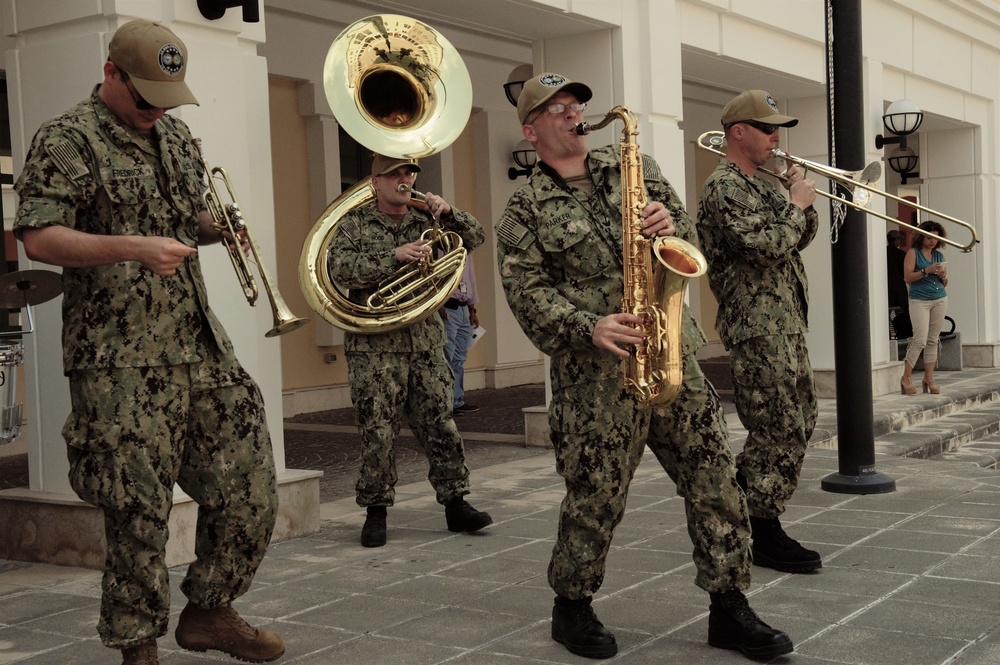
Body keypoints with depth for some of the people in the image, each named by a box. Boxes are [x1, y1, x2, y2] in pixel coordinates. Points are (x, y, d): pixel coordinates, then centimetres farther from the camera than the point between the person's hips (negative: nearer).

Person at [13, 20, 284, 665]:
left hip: (203, 346, 7)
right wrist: (133, 249, -25)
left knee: (249, 490, 7)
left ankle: (209, 612, 26)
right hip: (120, 363, -7)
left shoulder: (179, 139, 18)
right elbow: (37, 238, -13)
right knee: (139, 511, -1)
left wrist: (217, 228, 6)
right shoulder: (67, 140, -4)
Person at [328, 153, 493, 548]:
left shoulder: (425, 223, 14)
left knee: (441, 426, 4)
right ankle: (376, 512, 10)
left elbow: (475, 238, 11)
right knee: (378, 433, -1)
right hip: (374, 346, -3)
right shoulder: (354, 224, 4)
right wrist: (395, 257, -20)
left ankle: (455, 504, 13)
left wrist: (448, 212, -6)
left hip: (426, 342, 3)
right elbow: (341, 270, -12)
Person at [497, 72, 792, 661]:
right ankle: (572, 607, 24)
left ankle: (730, 610, 14)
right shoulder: (525, 211, 3)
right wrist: (589, 329, -21)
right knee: (596, 497, 2)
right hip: (596, 371, -4)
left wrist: (671, 227, -10)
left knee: (715, 477, 2)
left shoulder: (633, 166, 15)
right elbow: (529, 294, -7)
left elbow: (689, 237, 14)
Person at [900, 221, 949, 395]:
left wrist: (943, 276, -3)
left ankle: (929, 379, 11)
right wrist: (926, 271, -19)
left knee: (933, 340, 5)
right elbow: (908, 277, -10)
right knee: (920, 340, -13)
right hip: (919, 300, -5)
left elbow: (944, 283, 19)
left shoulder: (939, 255, 14)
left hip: (940, 300, 5)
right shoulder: (913, 253, 0)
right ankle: (906, 379, -4)